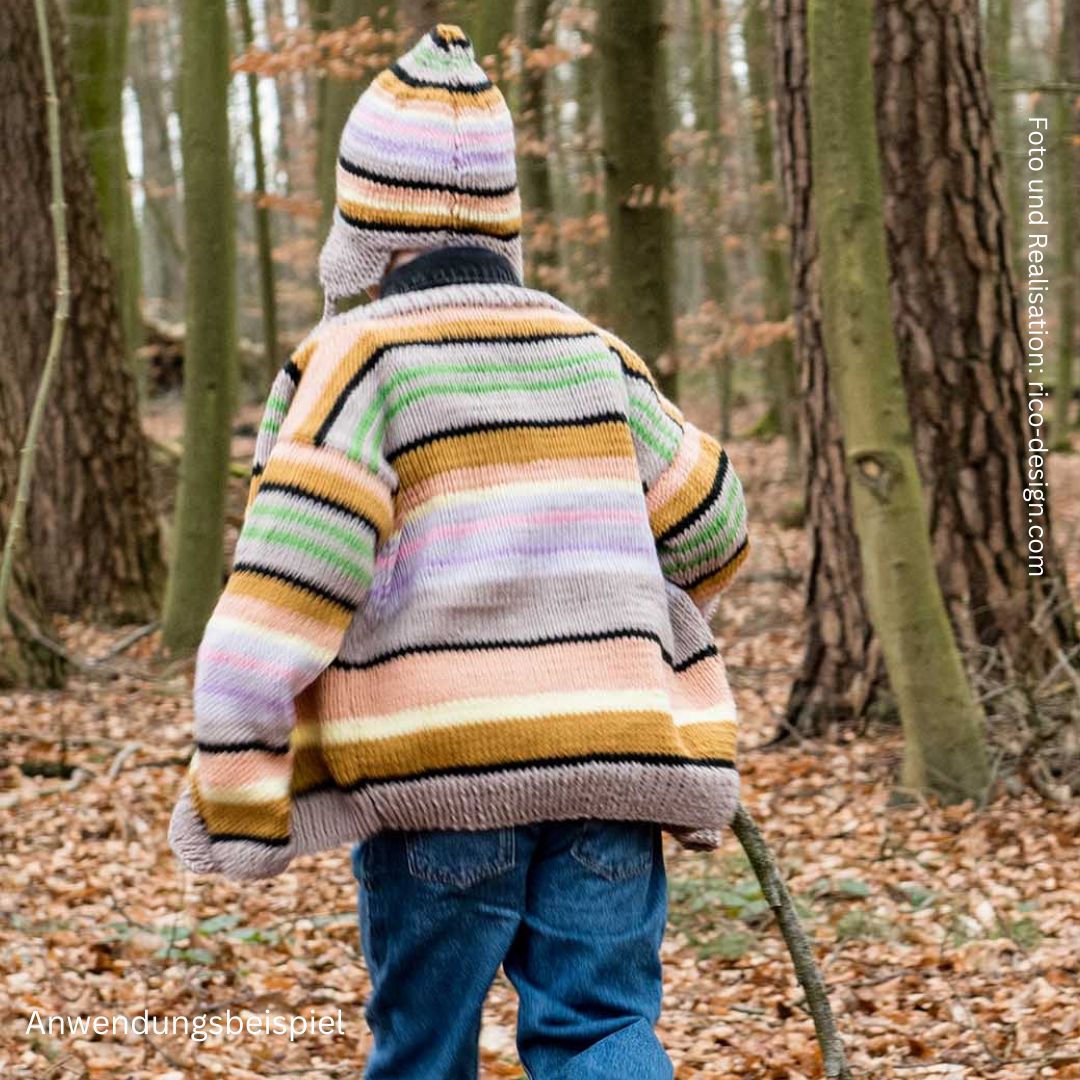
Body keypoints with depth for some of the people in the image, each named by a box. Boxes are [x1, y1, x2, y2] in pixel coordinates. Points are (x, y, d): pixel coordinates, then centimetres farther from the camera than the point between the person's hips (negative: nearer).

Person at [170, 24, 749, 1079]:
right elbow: (708, 526, 22)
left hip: (440, 763, -3)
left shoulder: (360, 356, -3)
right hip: (605, 755, 3)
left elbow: (288, 576, -14)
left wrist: (234, 793, -12)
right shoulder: (593, 353, 12)